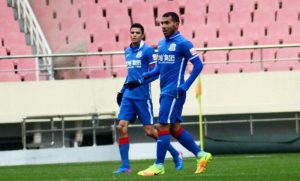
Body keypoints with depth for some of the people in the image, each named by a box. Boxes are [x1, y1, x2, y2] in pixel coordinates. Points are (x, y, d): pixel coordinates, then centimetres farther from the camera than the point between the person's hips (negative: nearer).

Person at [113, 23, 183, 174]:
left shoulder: (147, 50, -7)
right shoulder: (127, 52, 14)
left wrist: (139, 82, -24)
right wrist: (122, 90, 22)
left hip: (142, 96, -6)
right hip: (128, 96, 6)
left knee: (149, 131, -3)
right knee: (122, 126, -8)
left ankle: (176, 154, 17)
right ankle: (125, 166, -5)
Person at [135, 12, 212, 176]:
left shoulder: (182, 44, -10)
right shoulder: (161, 44, 15)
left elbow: (198, 64, -11)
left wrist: (185, 86, -17)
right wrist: (148, 75, 4)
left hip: (173, 92, -9)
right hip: (165, 92, 9)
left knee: (163, 127, -8)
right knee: (175, 128, 10)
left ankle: (159, 166, -2)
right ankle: (201, 155, 19)